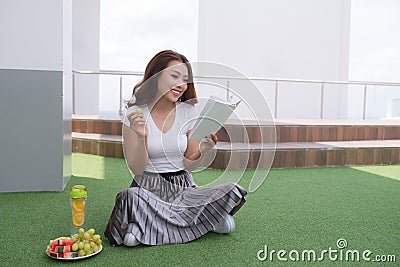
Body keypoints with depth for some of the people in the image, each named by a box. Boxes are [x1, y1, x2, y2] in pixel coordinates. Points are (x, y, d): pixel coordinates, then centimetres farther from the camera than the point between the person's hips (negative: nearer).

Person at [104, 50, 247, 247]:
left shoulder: (187, 111, 2)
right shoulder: (135, 114, -5)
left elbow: (189, 165, 5)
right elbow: (136, 169, -7)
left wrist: (202, 151, -16)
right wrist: (141, 137, -23)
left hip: (183, 186, 3)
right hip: (148, 188, -3)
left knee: (233, 192, -22)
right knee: (132, 197, -37)